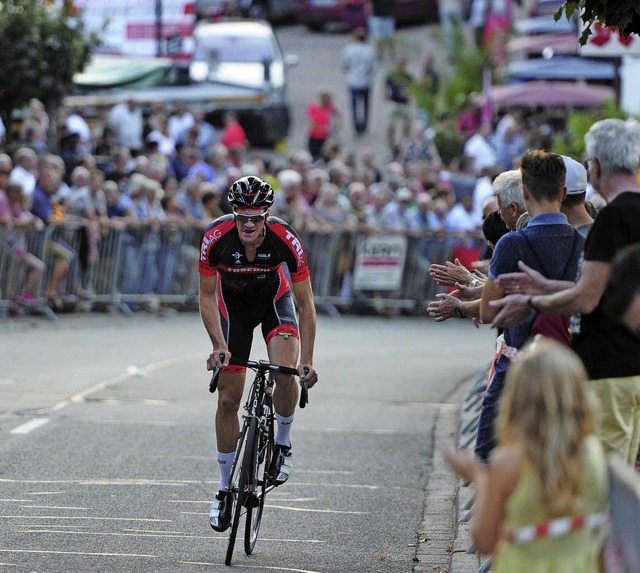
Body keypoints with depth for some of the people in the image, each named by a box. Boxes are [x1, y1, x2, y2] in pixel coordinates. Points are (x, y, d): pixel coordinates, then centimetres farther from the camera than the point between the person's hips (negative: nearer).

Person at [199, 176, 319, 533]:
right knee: (228, 398, -2)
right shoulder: (216, 238, -31)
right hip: (233, 302, 1)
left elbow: (306, 305, -23)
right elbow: (207, 297, -17)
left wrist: (307, 361, -28)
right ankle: (226, 488, 12)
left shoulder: (286, 239, -32)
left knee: (285, 374, -28)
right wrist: (219, 346, -28)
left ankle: (283, 443, 0)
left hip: (274, 297, -1)